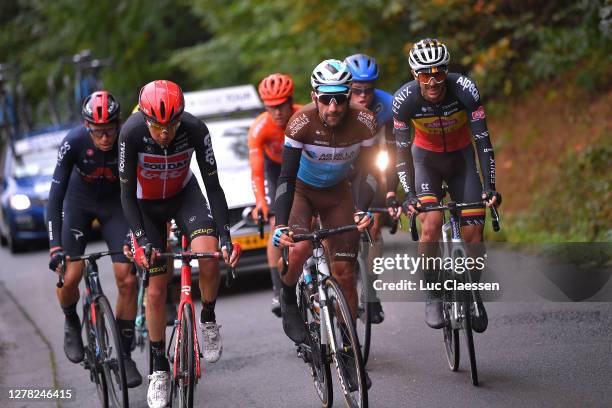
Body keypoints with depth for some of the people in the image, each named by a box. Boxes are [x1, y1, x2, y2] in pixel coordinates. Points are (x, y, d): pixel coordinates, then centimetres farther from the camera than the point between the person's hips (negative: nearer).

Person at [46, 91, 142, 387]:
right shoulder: (74, 142, -29)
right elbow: (56, 195, -28)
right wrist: (55, 246, -36)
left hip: (116, 203, 0)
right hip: (79, 202, 0)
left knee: (127, 280, -10)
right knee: (70, 276, -14)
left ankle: (124, 354, 4)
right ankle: (72, 324, 20)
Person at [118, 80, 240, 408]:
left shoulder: (194, 129, -29)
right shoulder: (131, 133, -31)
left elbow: (213, 185, -22)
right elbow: (127, 194, -23)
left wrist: (226, 237, -29)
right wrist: (142, 240, -32)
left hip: (184, 193, 0)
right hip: (146, 204, 0)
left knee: (208, 253, -29)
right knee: (157, 287, -3)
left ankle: (208, 319, -1)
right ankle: (159, 369, 12)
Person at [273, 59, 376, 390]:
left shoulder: (363, 123, -26)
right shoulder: (302, 123, -32)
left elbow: (367, 173, -17)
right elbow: (286, 177, -31)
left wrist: (364, 211, -34)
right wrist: (280, 225, -42)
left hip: (337, 193, 2)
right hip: (301, 189, -2)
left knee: (344, 272, -4)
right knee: (300, 248, -30)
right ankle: (288, 299, 3)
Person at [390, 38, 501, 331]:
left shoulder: (464, 89, -28)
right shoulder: (404, 99, -26)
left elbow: (483, 140, -27)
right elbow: (402, 150, -22)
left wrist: (489, 186, -35)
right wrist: (409, 194, -32)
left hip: (462, 158, 1)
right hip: (426, 159, 0)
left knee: (473, 233, -8)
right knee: (431, 223, -24)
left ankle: (473, 293, 17)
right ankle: (432, 295, -8)